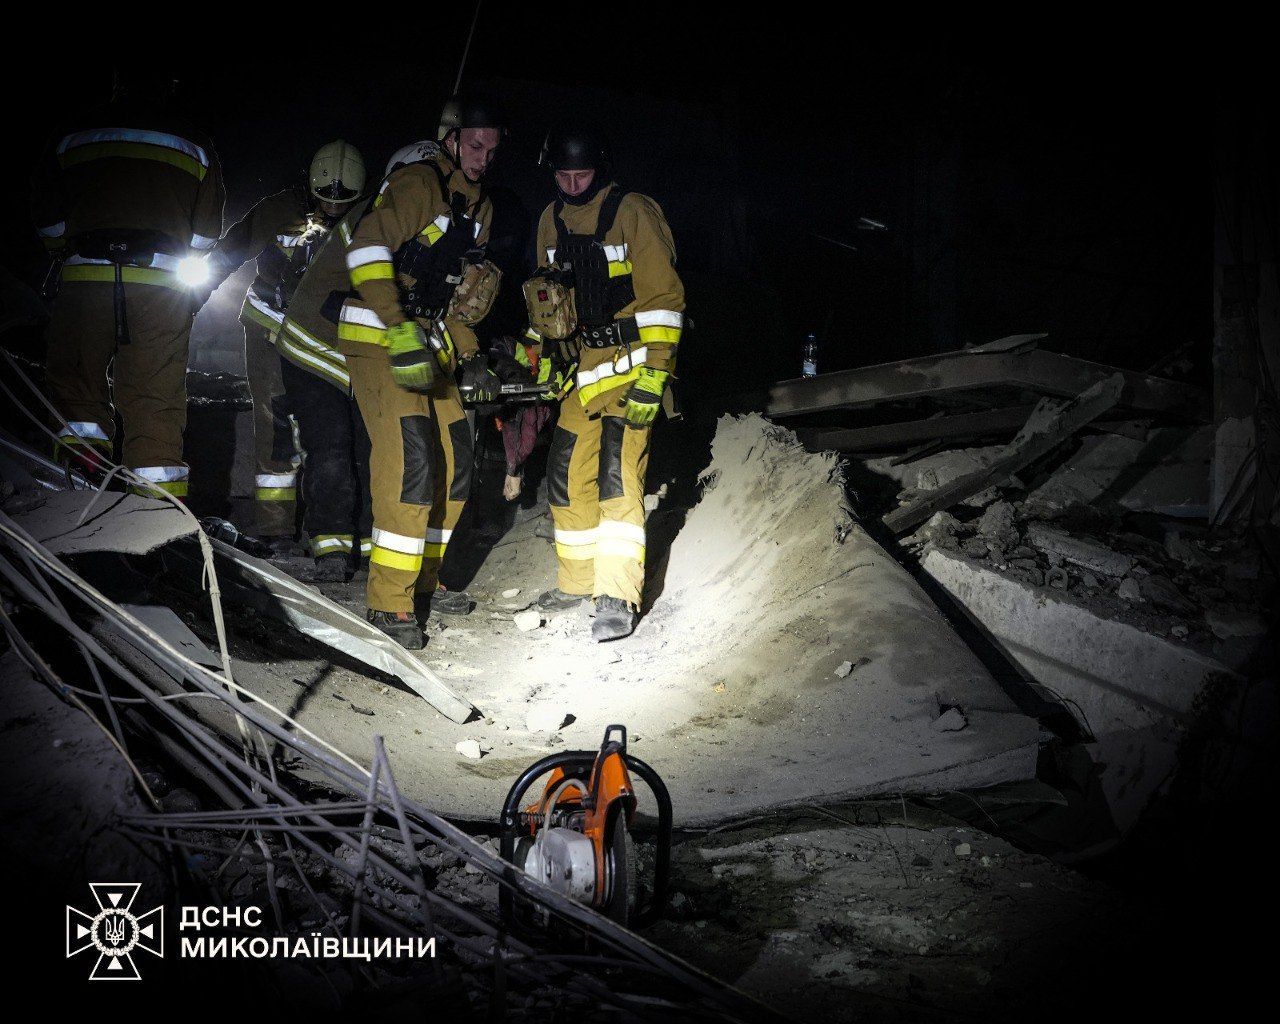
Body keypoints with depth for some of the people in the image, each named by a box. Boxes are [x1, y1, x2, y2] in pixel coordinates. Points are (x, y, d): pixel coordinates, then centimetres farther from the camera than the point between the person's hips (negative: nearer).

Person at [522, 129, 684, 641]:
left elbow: (663, 298, -14)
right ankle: (579, 580, 22)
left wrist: (652, 378, -20)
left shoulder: (632, 213, -10)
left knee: (617, 474, -18)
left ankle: (617, 597, -18)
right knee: (567, 475, 7)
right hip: (581, 369, 7)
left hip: (631, 362, -7)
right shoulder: (551, 220, 10)